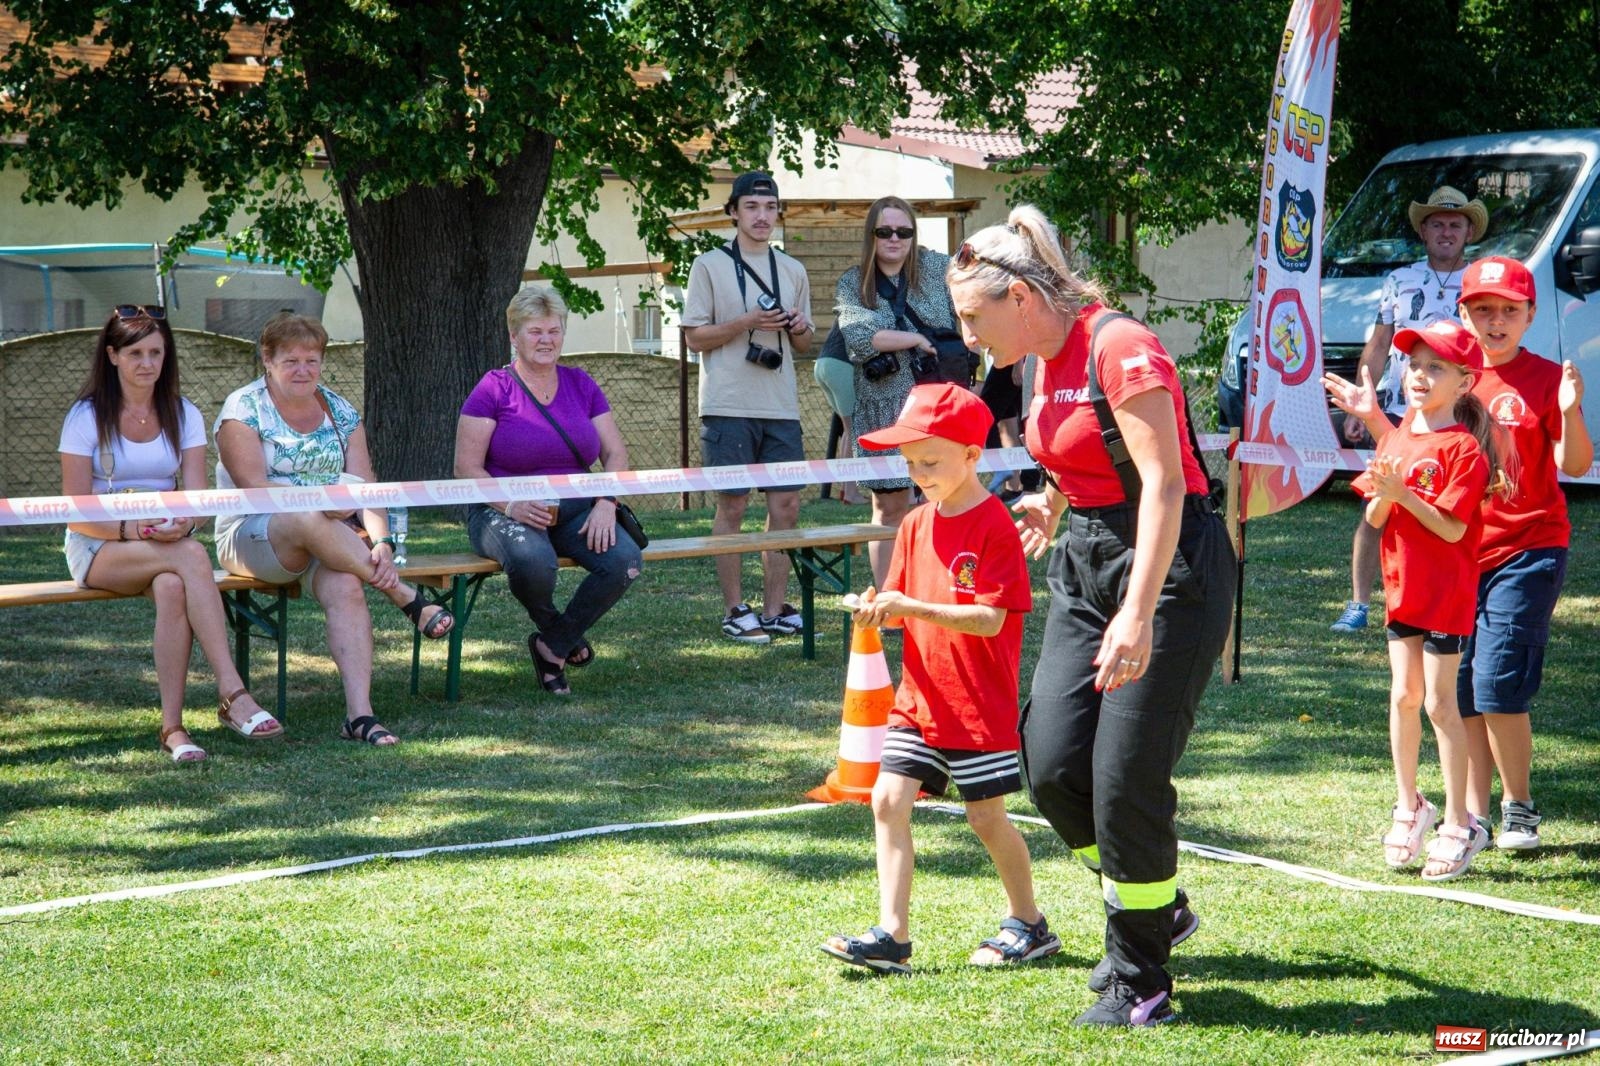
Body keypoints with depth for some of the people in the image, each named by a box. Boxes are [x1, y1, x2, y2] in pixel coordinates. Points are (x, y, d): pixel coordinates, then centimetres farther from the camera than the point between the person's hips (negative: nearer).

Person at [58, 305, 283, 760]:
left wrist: (182, 524, -25)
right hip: (98, 549, -3)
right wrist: (131, 529, -24)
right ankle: (233, 694, -42)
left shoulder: (184, 415, 9)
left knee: (172, 588, -37)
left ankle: (172, 726, -38)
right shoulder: (87, 416, -1)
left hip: (167, 545, 3)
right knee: (192, 556, -35)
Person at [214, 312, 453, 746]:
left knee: (346, 586, -31)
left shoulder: (340, 413, 11)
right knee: (307, 520, -38)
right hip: (252, 537, -3)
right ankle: (408, 599, -27)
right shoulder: (243, 409, -2)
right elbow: (253, 487, -15)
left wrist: (381, 543, -20)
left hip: (332, 541, 4)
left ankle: (360, 714, -40)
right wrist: (318, 501, -29)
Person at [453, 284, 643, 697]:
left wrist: (606, 504, -10)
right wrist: (512, 506, -23)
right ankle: (556, 632, -2)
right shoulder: (494, 390, -3)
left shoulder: (581, 385, 11)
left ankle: (553, 646, -1)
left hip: (574, 510, 5)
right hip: (505, 512, -5)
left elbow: (615, 453, 9)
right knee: (534, 561, -39)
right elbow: (467, 468, -7)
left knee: (625, 560, -25)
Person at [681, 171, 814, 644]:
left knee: (786, 506, 2)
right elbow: (696, 336, -3)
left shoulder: (792, 271, 15)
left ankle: (775, 609, 10)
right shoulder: (709, 266, 1)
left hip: (781, 407, 5)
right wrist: (748, 322, -15)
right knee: (732, 505, -2)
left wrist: (799, 328, -2)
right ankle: (735, 611, 5)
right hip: (729, 406, -4)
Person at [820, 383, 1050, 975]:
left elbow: (990, 619, -20)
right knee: (888, 800, -4)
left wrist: (914, 607, -27)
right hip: (920, 698, 7)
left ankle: (1029, 923, 21)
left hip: (980, 704, -7)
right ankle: (893, 936, -4)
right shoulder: (916, 525, 9)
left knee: (986, 817, 1)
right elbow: (902, 603, 13)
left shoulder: (993, 525, -14)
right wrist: (879, 611, -11)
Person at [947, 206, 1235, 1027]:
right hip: (1085, 562, 8)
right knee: (1052, 765, 0)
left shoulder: (1119, 348, -17)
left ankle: (1138, 981, 7)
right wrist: (1053, 501, 12)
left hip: (1169, 565, -8)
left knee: (1127, 776, -8)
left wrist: (1138, 612, -33)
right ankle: (1159, 911, 23)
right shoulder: (1048, 362, 10)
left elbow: (1162, 482, -25)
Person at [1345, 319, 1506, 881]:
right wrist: (1383, 493, -16)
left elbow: (1452, 527, -20)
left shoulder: (1463, 449, -14)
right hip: (1403, 587, 6)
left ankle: (1458, 824, 3)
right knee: (1404, 696, 10)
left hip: (1447, 592, -6)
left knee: (1439, 703, -4)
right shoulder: (1395, 438, 7)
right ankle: (1409, 806, 24)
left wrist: (1404, 492, -28)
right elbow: (1374, 518, 5)